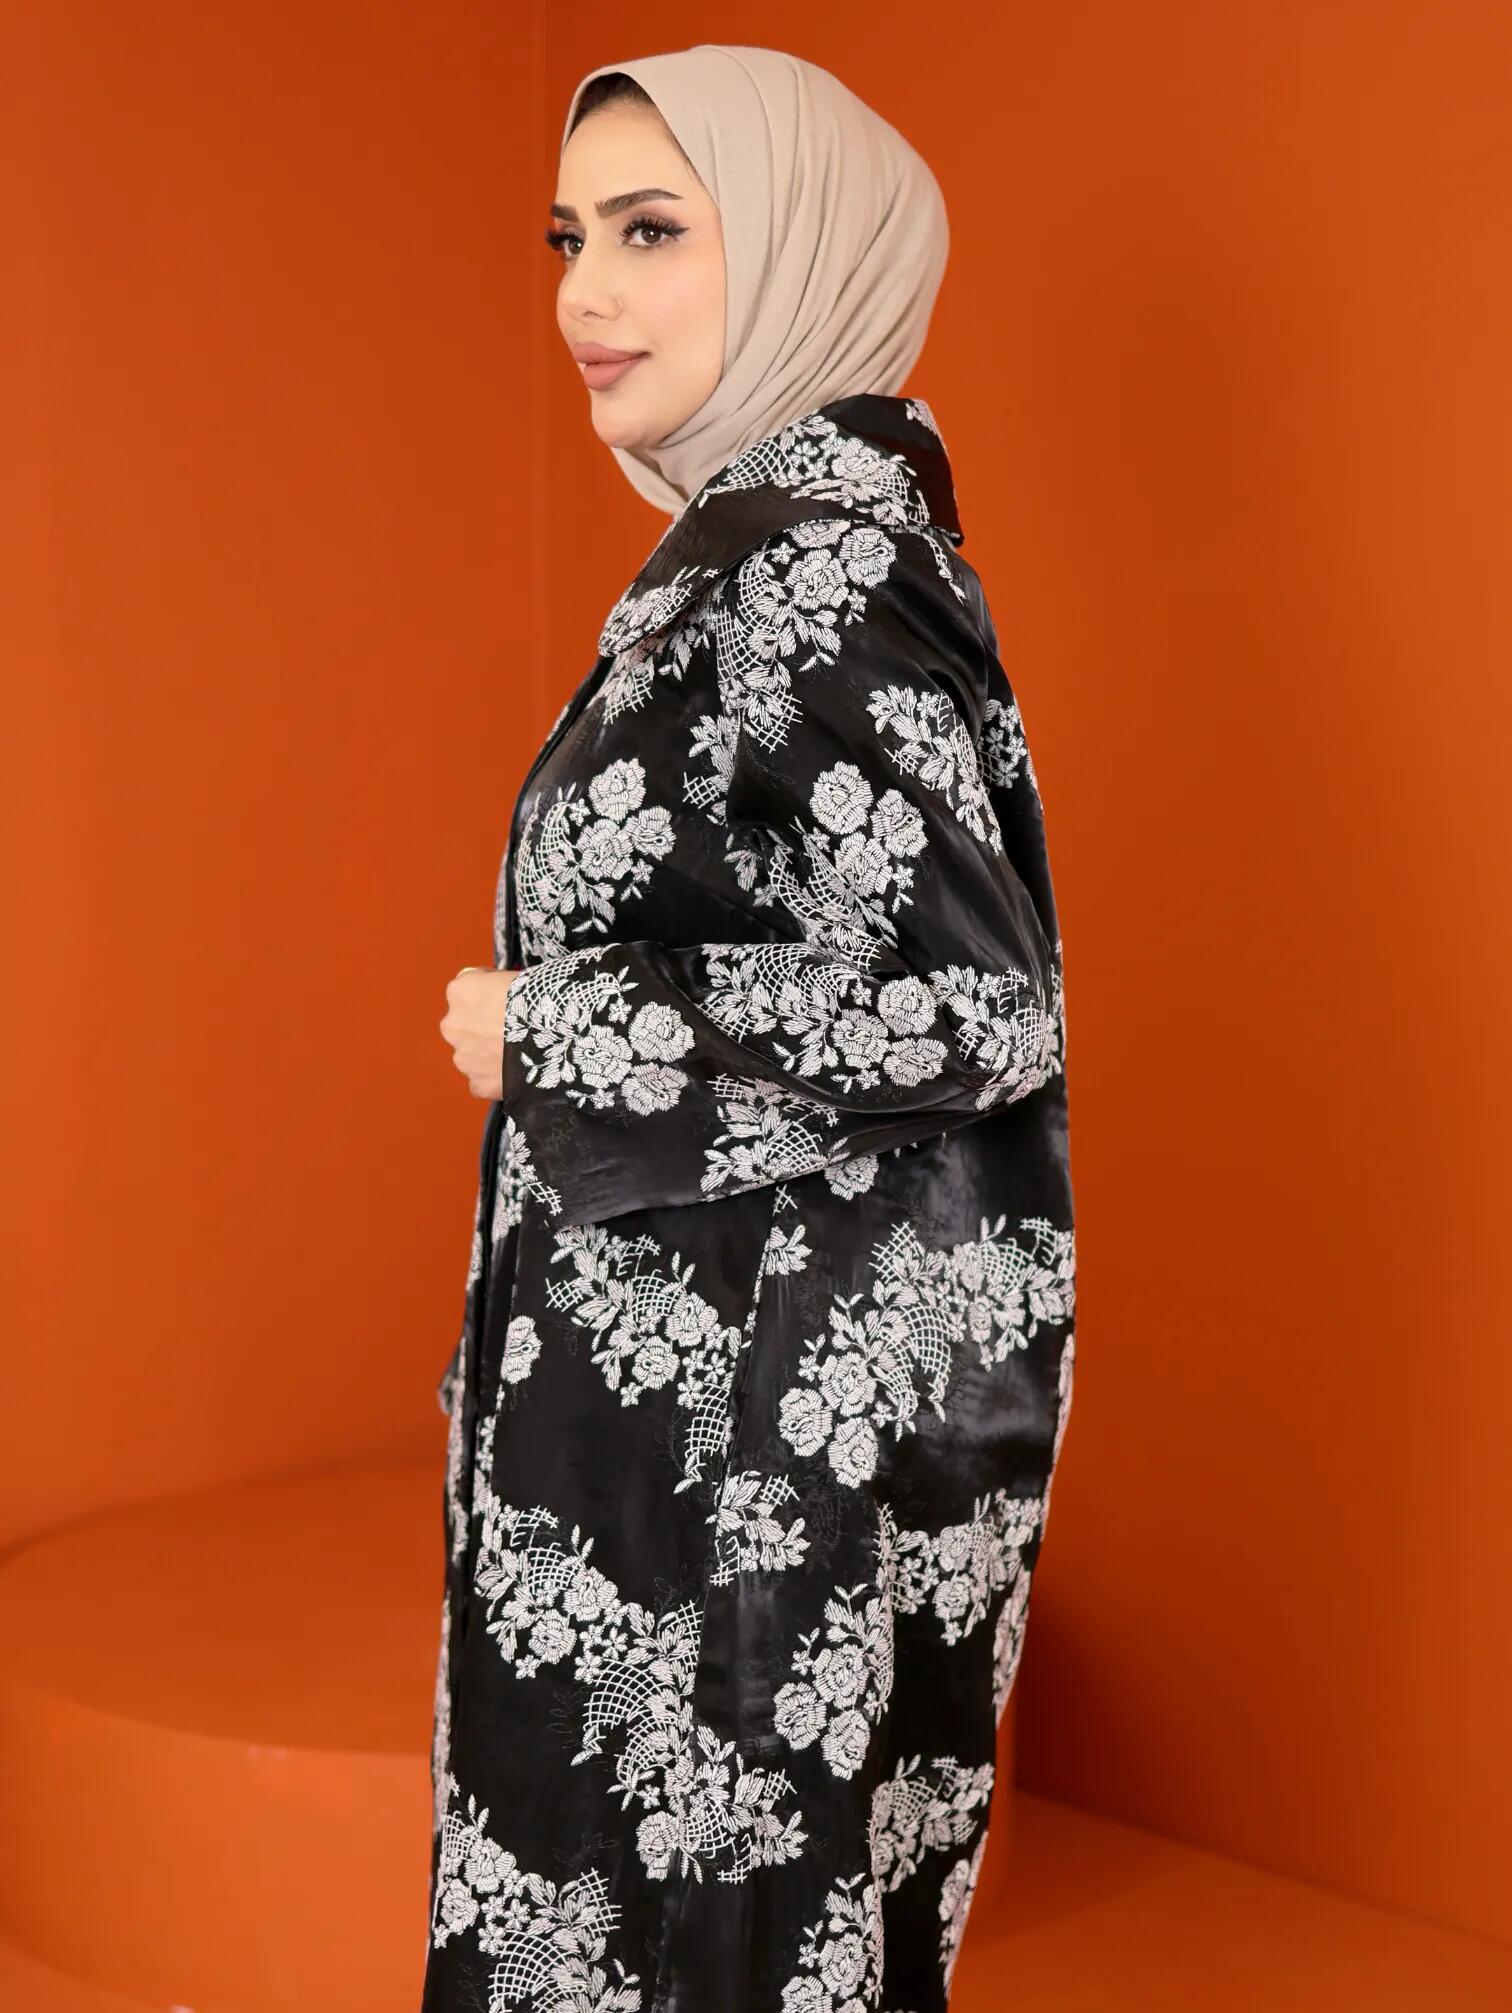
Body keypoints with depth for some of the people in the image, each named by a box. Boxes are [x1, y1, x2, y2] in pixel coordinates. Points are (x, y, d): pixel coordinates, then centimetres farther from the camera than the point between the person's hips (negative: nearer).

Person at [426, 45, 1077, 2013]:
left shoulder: (812, 561, -19)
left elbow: (967, 1004, -25)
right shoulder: (802, 530, 9)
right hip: (712, 1369, 9)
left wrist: (549, 1033, -16)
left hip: (776, 1404, -9)